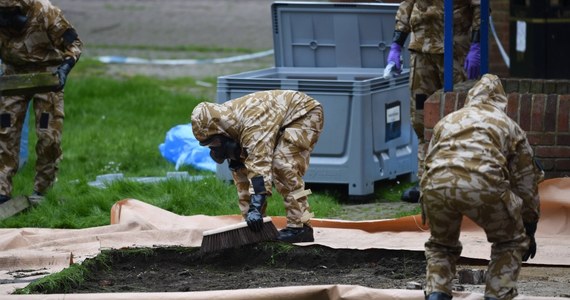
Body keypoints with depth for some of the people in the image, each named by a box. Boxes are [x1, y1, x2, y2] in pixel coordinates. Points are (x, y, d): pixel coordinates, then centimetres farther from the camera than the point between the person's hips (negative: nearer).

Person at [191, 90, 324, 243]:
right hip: (284, 123, 9)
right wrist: (248, 214, -6)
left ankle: (300, 227, -24)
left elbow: (259, 164, -44)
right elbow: (240, 173, -2)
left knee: (283, 166, -26)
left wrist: (255, 208, -49)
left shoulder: (252, 120, -37)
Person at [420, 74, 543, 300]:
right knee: (510, 241, 24)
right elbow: (526, 182, 32)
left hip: (436, 184, 3)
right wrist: (529, 230, 43)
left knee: (441, 244, 29)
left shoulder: (446, 121, 37)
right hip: (484, 183, -2)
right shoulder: (508, 125, 30)